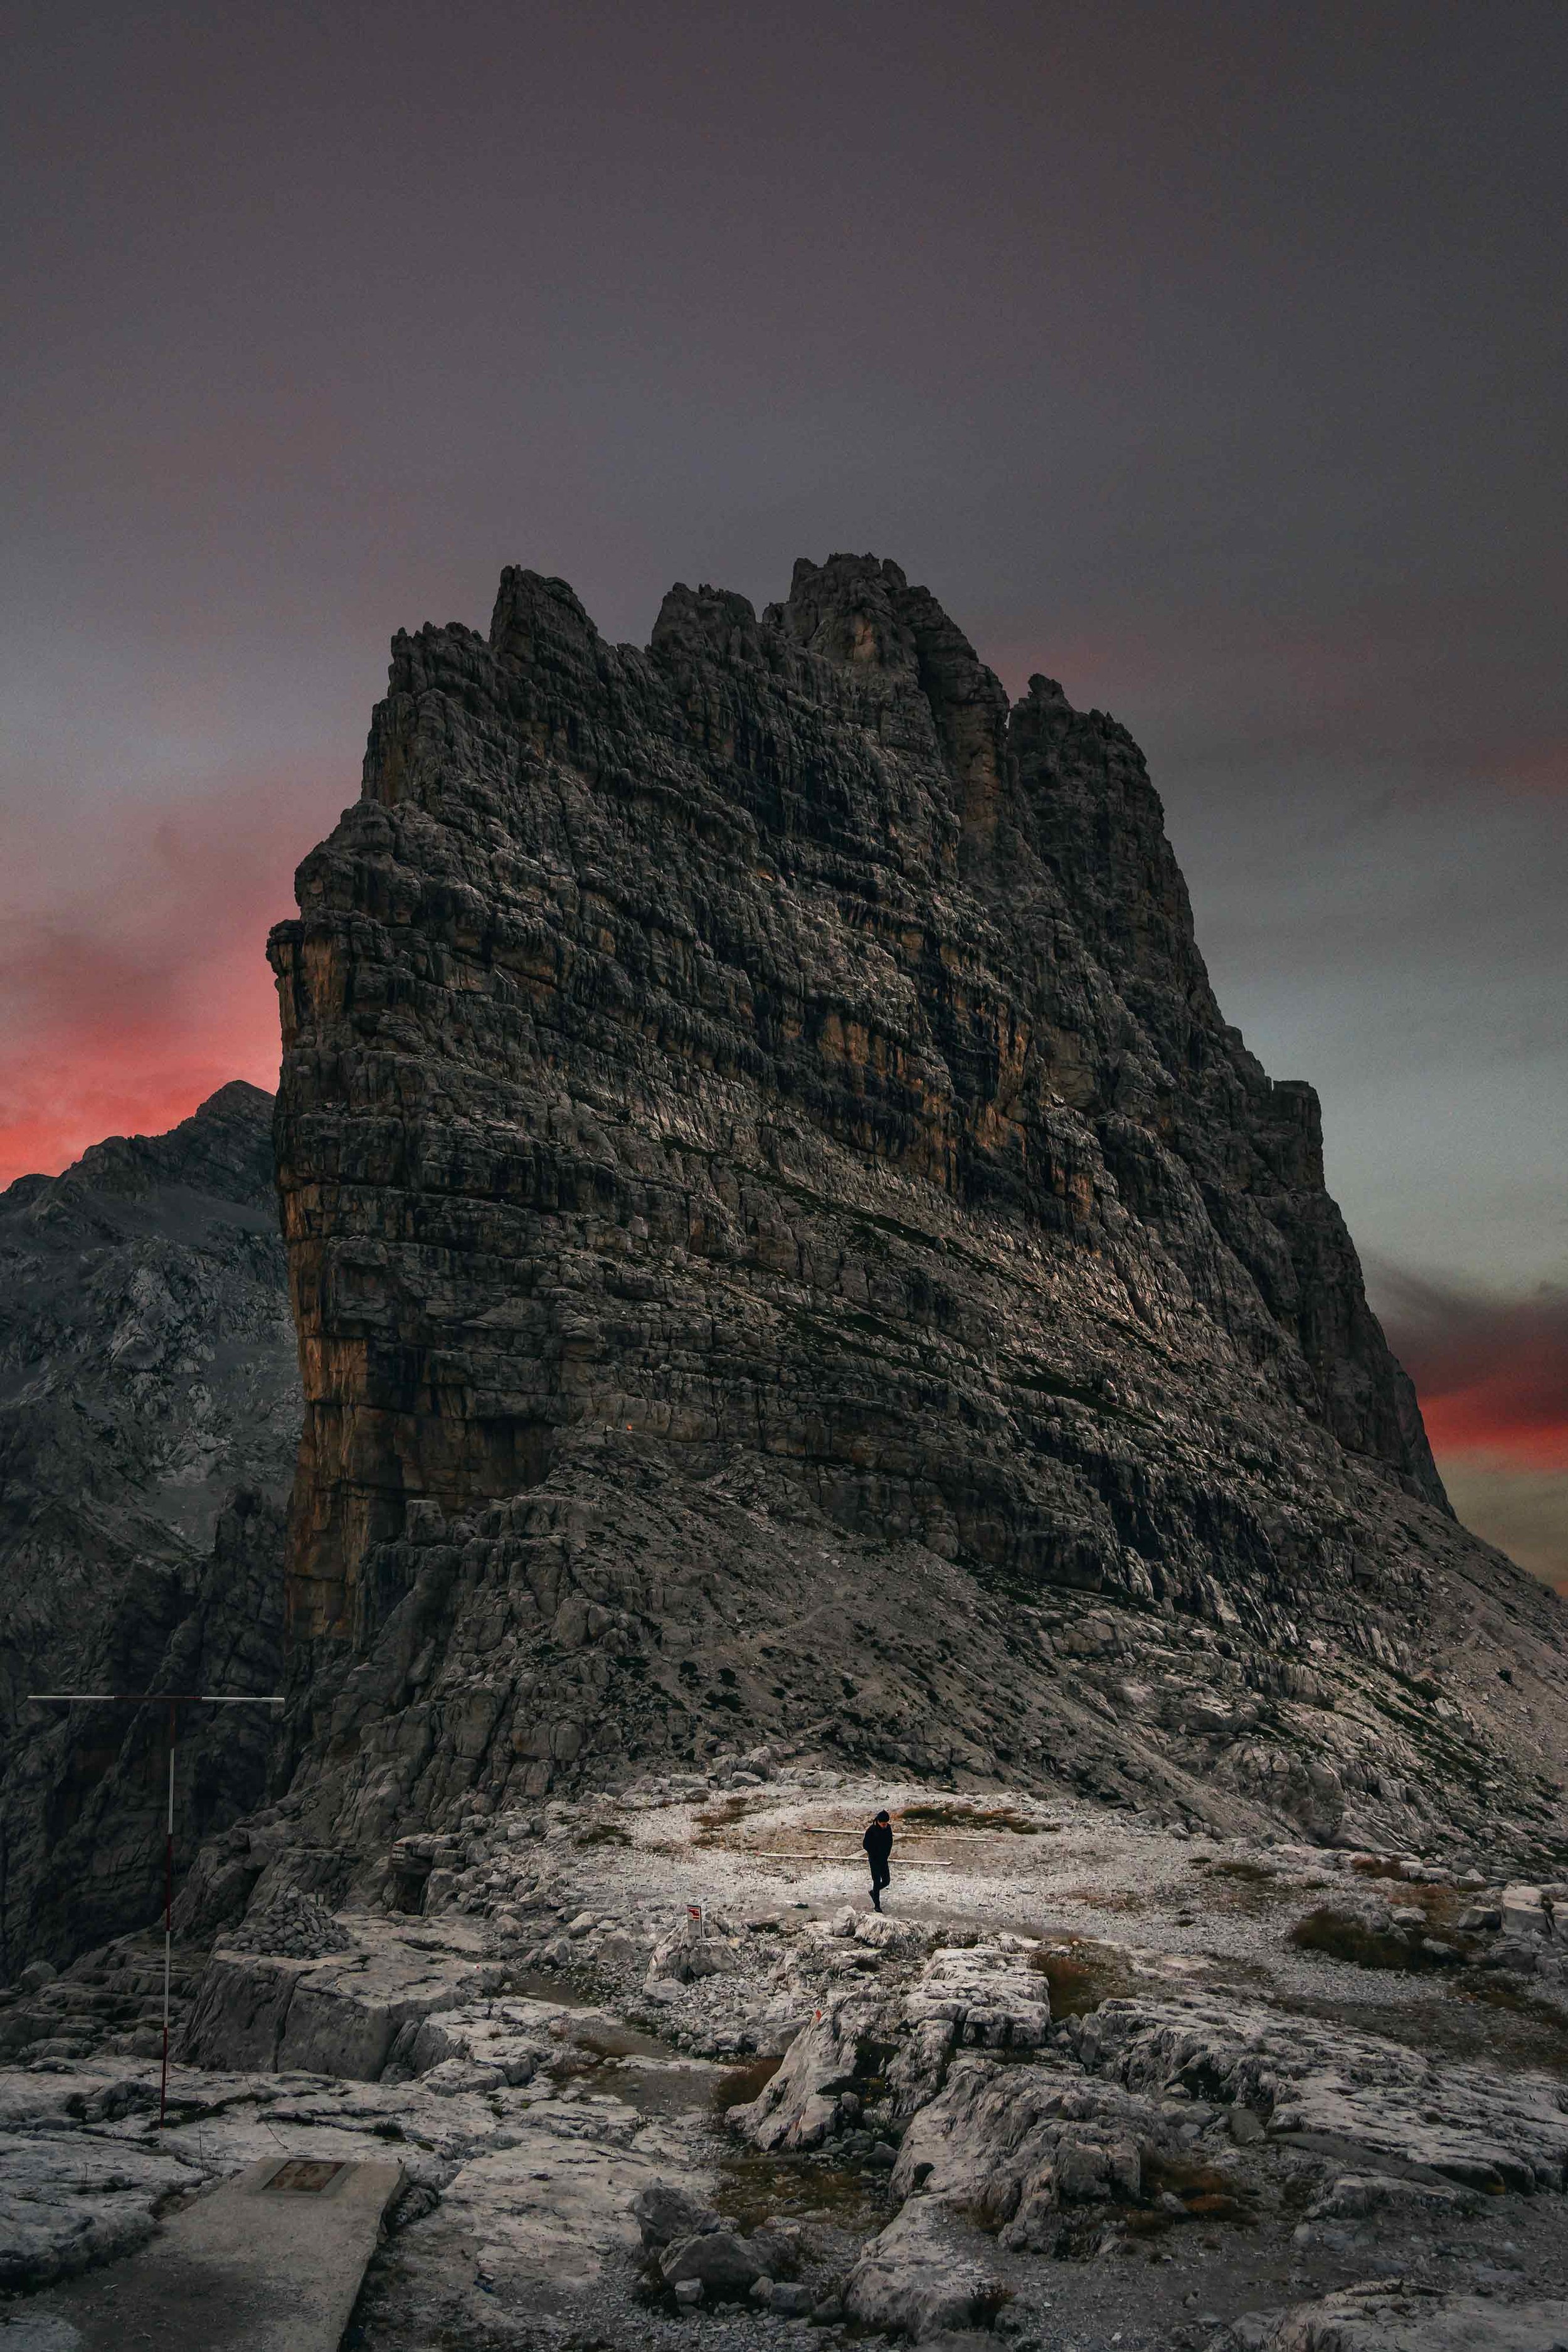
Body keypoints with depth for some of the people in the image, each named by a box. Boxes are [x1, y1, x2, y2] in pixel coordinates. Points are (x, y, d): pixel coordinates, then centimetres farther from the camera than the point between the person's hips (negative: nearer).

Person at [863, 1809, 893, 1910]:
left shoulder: (888, 1828, -5)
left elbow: (890, 1842, 8)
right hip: (874, 1860, -5)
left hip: (884, 1859, 5)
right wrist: (875, 1855, -10)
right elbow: (865, 1844, -11)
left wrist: (886, 1854, -1)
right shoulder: (871, 1830, -19)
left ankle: (874, 1892, 34)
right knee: (877, 1881, -4)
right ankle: (877, 1905, 7)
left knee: (886, 1881, 7)